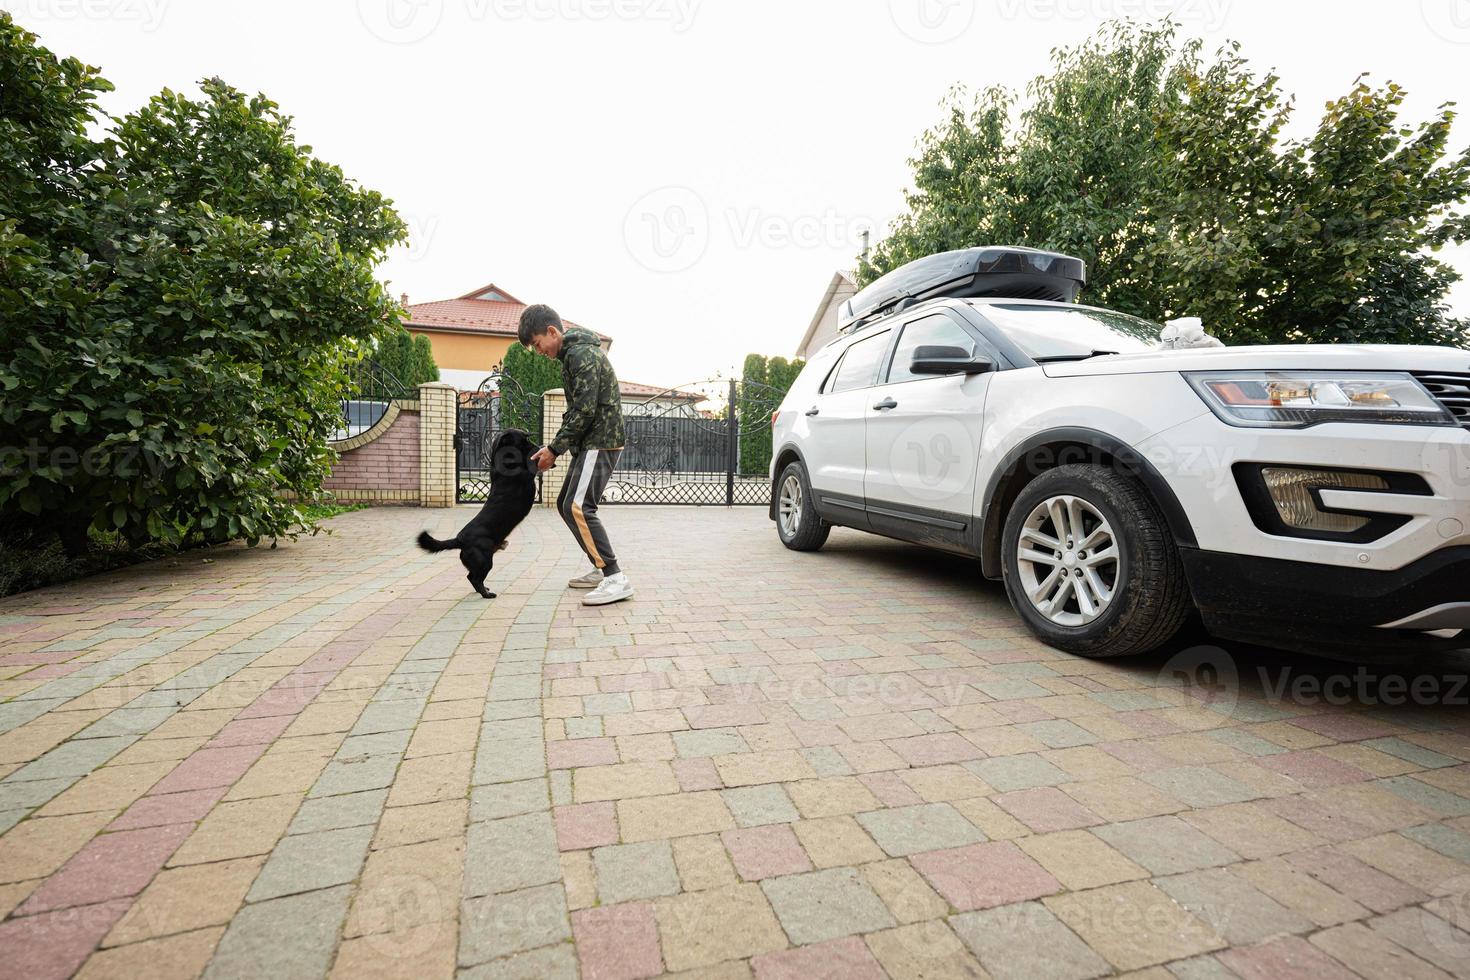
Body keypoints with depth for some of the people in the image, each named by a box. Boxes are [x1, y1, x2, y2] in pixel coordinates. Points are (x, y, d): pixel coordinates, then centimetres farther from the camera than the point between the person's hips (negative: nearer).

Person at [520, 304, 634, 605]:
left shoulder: (582, 354, -13)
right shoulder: (571, 354, 19)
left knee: (578, 507, -19)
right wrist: (555, 446, 12)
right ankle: (602, 568, 18)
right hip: (589, 443, 11)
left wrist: (555, 449, -15)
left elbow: (584, 410, -21)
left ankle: (616, 578, -19)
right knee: (566, 504, 13)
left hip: (600, 441, -11)